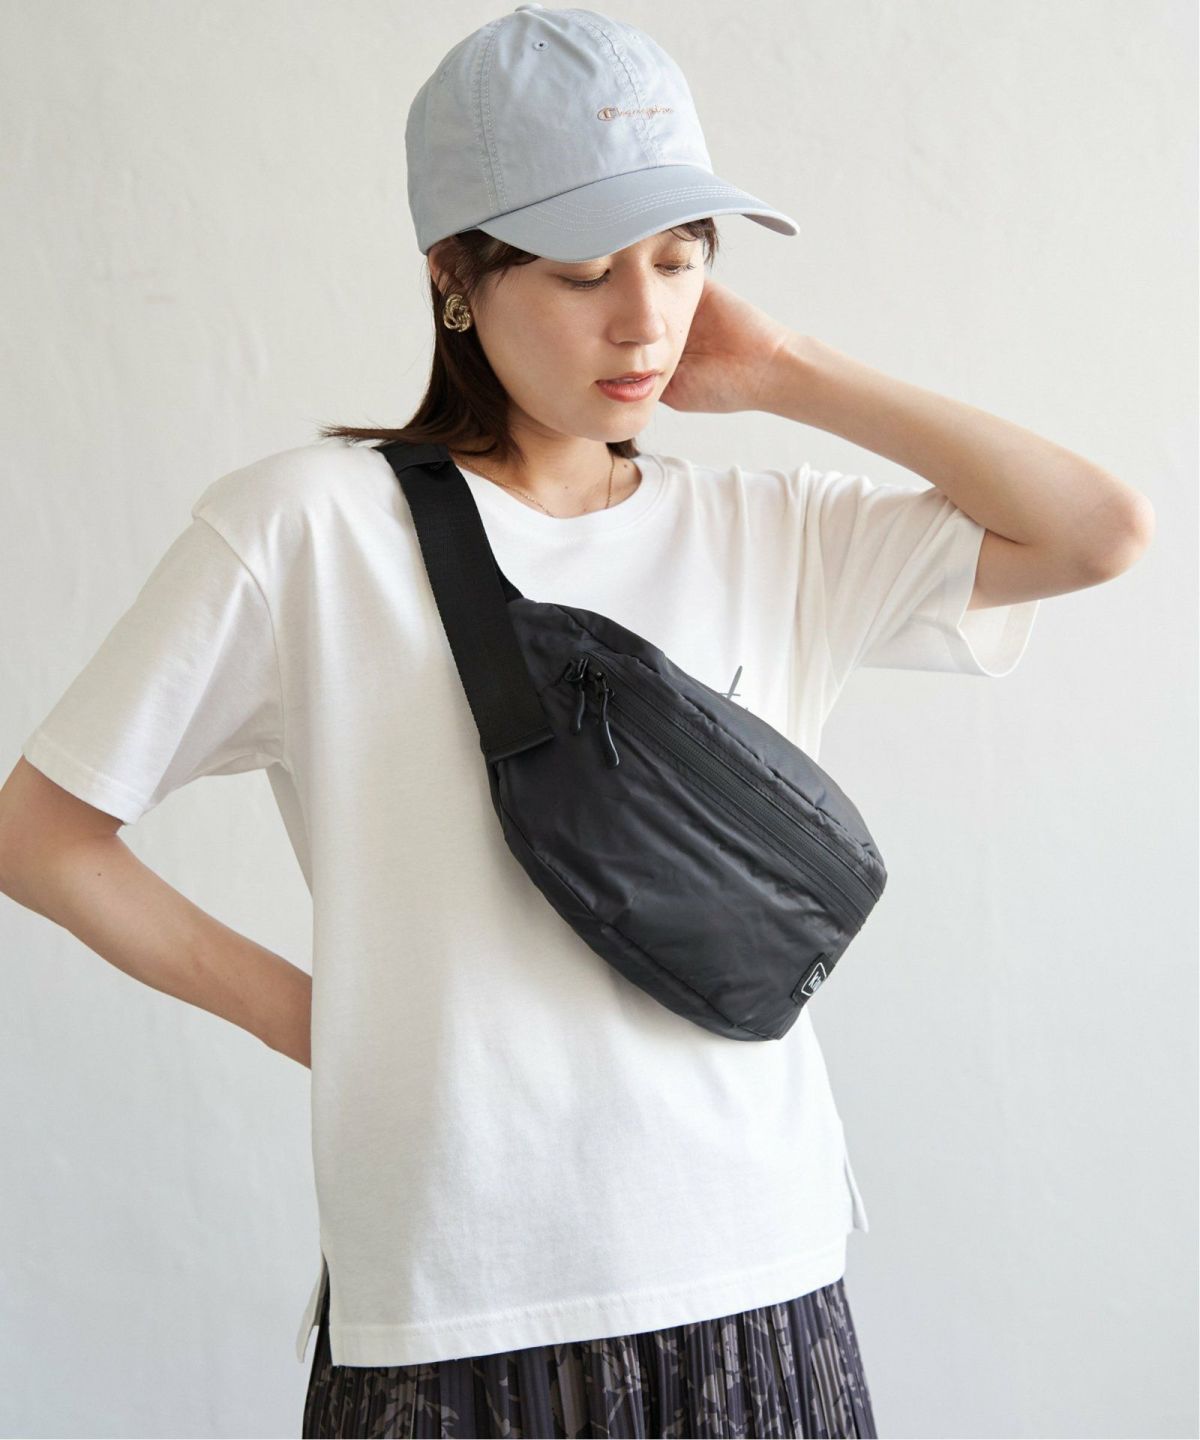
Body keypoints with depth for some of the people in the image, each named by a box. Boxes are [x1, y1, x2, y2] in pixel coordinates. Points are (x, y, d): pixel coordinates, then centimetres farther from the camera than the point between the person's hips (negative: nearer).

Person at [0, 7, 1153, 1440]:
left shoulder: (768, 537, 7)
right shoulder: (306, 527, -5)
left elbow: (1102, 531, 1)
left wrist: (792, 376, 2)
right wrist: (299, 1013, 1)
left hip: (762, 1289, 4)